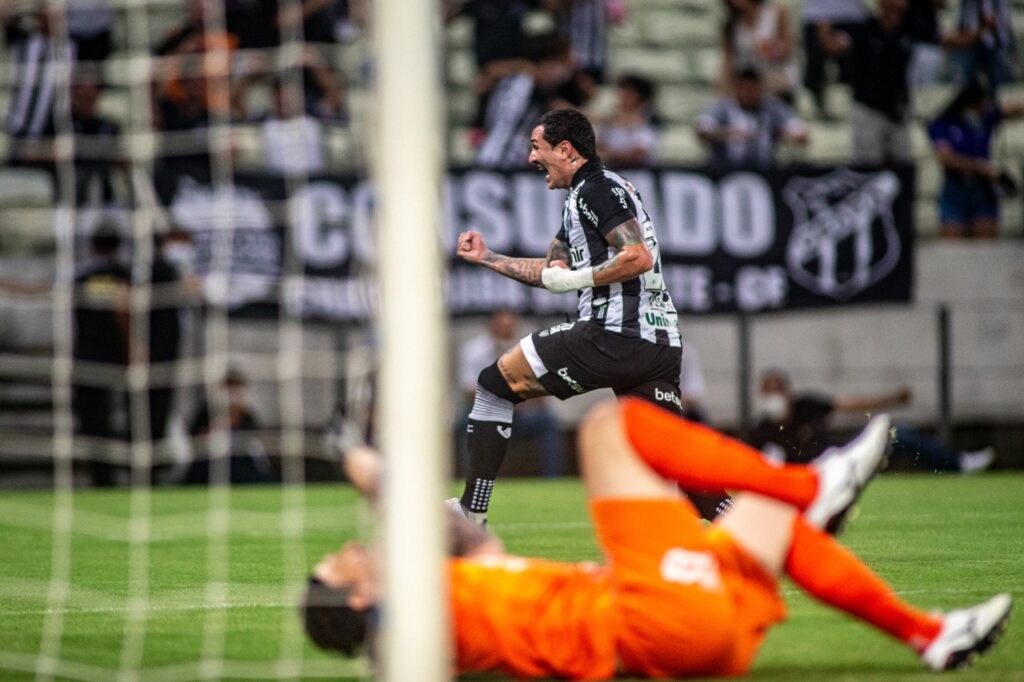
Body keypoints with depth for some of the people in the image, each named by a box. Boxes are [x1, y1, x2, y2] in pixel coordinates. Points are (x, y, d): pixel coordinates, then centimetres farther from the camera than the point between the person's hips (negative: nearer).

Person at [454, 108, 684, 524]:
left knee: (495, 384, 4)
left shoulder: (597, 189, -6)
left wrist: (575, 279, -9)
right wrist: (486, 257, 35)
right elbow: (550, 271, 35)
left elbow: (638, 258, -18)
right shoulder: (582, 198, 25)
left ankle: (471, 512, 3)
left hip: (614, 334, -10)